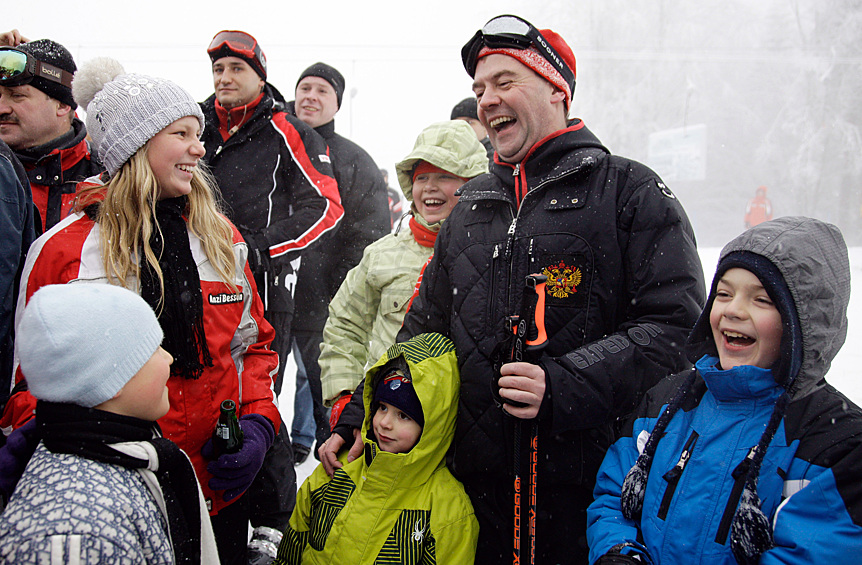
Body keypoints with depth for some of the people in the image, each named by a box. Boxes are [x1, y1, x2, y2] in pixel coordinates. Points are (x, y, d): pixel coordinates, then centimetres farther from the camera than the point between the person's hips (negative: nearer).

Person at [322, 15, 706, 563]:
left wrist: (562, 386, -22)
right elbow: (424, 328, 21)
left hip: (588, 482, -4)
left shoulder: (630, 190, -2)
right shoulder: (472, 207, 16)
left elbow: (675, 326, -12)